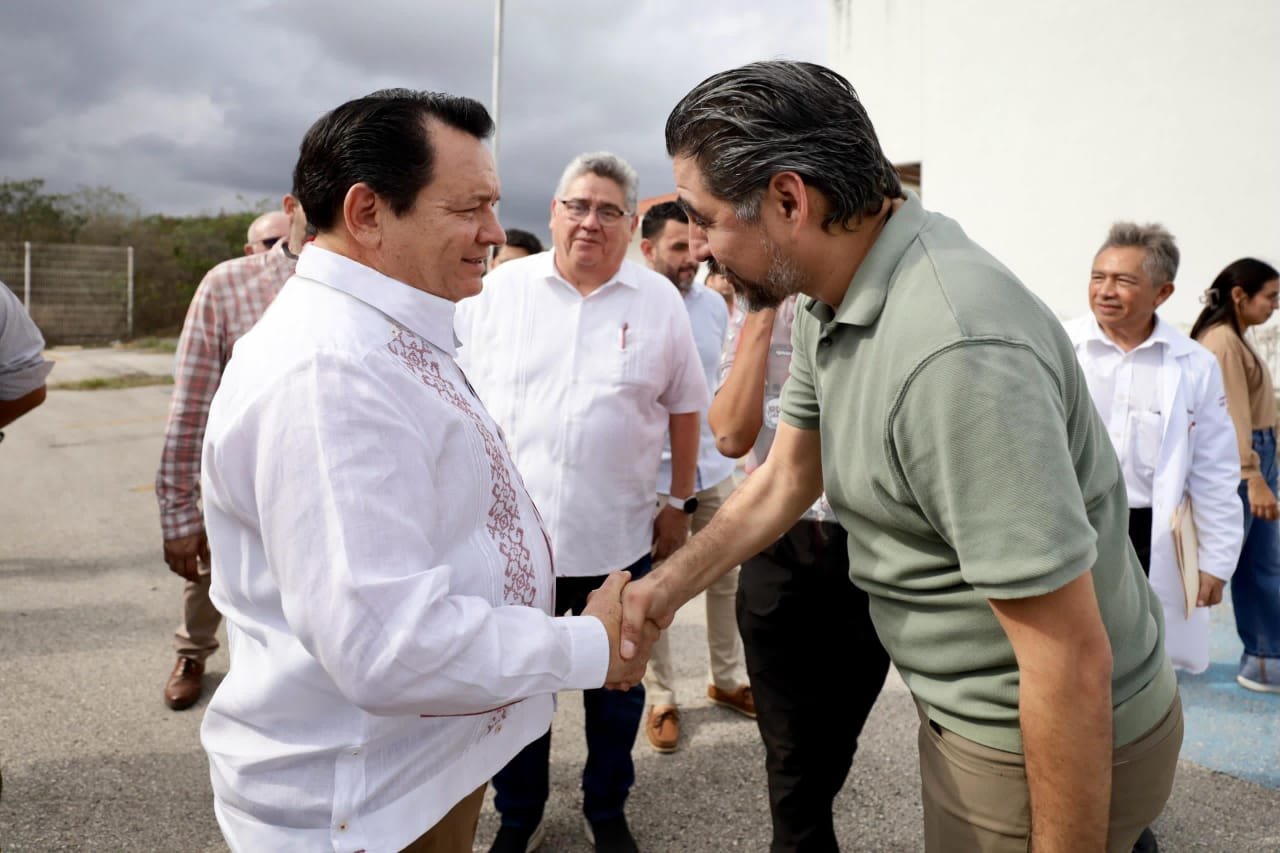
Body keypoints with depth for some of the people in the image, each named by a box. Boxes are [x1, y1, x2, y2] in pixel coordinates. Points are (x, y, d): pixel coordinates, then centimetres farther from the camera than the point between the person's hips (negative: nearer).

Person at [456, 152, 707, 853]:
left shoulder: (659, 301, 0)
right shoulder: (500, 288, 0)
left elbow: (684, 406, 7)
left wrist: (681, 502, 7)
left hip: (618, 539, 0)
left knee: (616, 686, 15)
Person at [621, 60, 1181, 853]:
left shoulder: (955, 350, -33)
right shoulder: (833, 302, -3)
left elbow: (1071, 659, -28)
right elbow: (784, 479, 7)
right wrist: (667, 586, 0)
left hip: (1070, 737, -8)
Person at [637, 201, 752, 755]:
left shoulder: (714, 303, 4)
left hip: (714, 466, 5)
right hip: (652, 474, -5)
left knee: (727, 577, 15)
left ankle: (727, 679, 35)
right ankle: (660, 700, 25)